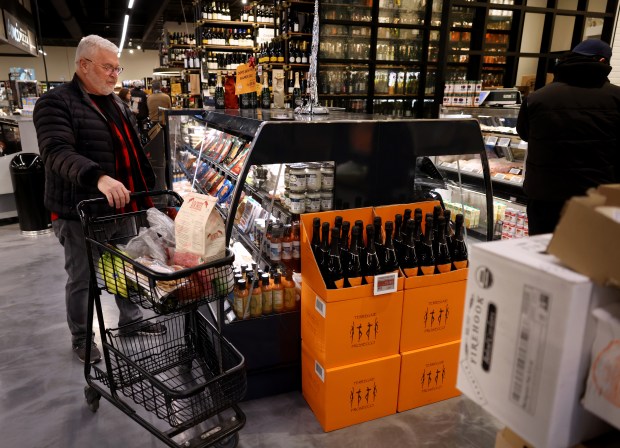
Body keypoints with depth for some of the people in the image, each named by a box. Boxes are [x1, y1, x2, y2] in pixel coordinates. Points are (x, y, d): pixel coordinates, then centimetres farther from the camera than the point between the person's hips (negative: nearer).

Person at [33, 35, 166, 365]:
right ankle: (80, 338, 28)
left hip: (121, 207, 7)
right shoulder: (56, 103, -13)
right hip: (80, 211, -7)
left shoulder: (116, 104, 12)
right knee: (82, 279, 9)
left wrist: (149, 189, 13)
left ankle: (131, 319, 38)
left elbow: (133, 150, 18)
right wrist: (98, 178, -44)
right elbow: (58, 152, -27)